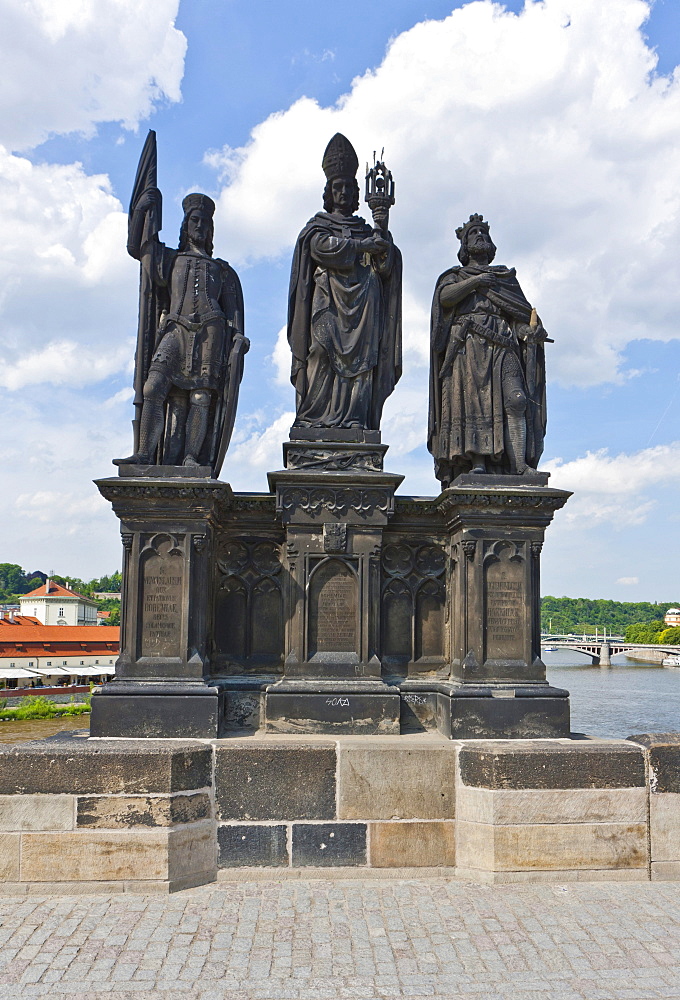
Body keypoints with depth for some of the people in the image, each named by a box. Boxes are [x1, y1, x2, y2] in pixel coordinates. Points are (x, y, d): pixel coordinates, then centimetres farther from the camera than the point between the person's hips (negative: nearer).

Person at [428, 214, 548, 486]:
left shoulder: (507, 277, 31)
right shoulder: (454, 276, 25)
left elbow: (520, 314, 17)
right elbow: (445, 296, 2)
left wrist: (530, 331, -3)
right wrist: (476, 281, -3)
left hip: (503, 347, 2)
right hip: (468, 345, -1)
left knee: (515, 400, -18)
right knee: (471, 400, -18)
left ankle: (520, 465, -28)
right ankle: (476, 462, -25)